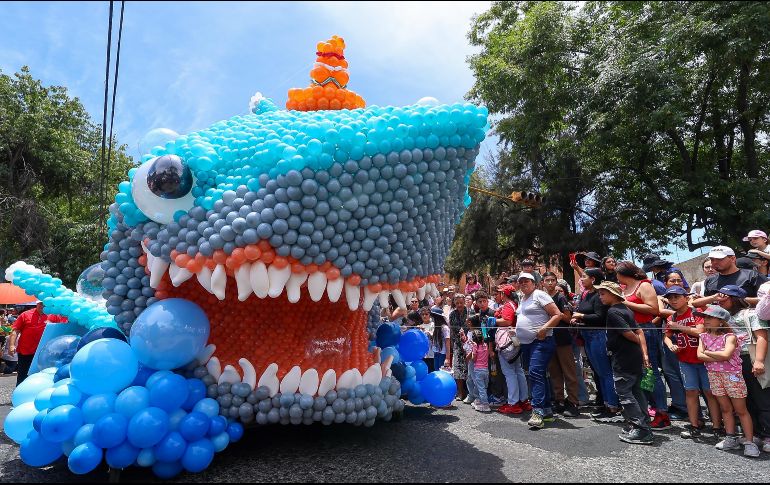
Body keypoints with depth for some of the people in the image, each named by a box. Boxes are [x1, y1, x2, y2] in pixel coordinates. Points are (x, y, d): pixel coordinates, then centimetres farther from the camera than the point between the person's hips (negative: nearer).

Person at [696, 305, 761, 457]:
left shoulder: (729, 336, -11)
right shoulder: (704, 336, 4)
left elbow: (726, 354, -25)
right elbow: (700, 355, -6)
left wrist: (708, 352, -11)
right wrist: (719, 358, -16)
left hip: (732, 374, -5)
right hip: (714, 375, 5)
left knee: (740, 410, 3)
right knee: (725, 408, 13)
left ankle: (750, 442, 9)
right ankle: (731, 439, 22)